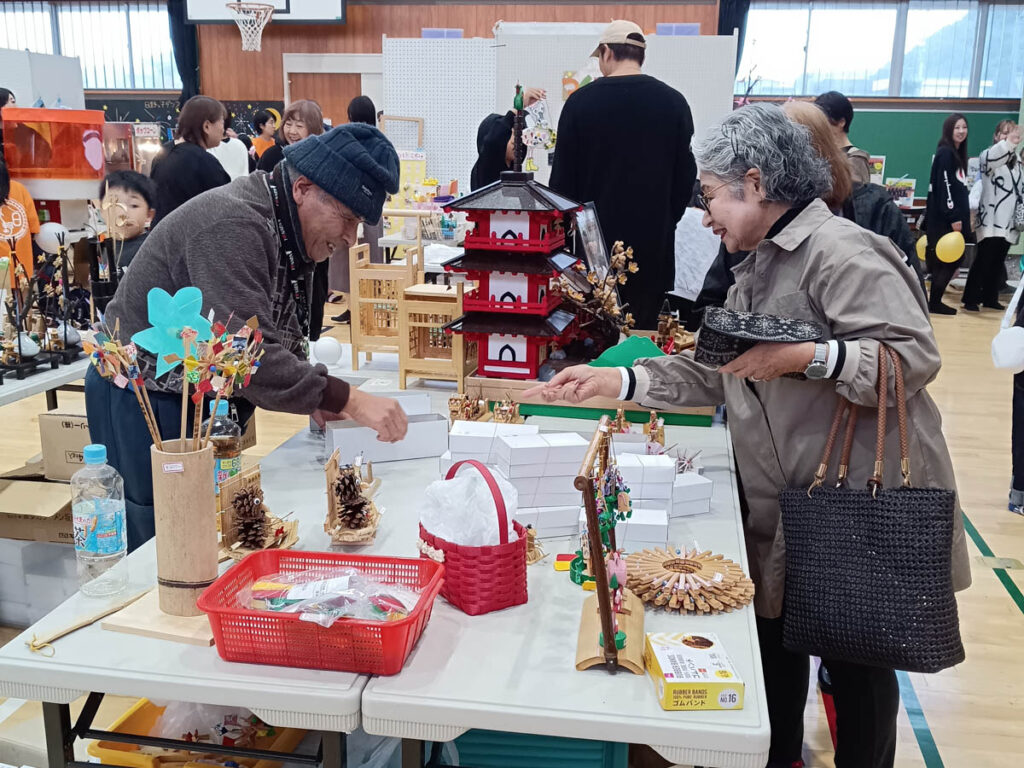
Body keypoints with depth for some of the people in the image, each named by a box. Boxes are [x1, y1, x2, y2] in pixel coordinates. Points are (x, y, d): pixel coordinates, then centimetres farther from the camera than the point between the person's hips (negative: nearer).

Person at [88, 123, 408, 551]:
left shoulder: (289, 234, 6)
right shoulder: (231, 226, -25)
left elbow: (279, 340, 9)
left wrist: (317, 397, -8)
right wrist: (347, 400, -33)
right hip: (145, 407, -9)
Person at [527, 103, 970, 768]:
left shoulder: (839, 251, -15)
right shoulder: (758, 269, 15)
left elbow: (915, 356, -23)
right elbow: (709, 373, 13)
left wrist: (802, 357, -32)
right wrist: (613, 382, 5)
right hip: (784, 513, 9)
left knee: (856, 662, 7)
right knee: (775, 643, 17)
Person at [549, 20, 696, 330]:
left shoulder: (581, 101, -4)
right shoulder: (673, 102, -1)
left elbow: (563, 176, -1)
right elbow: (686, 174, 4)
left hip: (594, 237, 0)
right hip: (652, 238, 1)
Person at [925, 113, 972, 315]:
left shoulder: (957, 154, 17)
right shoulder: (945, 153, -11)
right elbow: (944, 187, -18)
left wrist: (961, 216, 17)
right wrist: (953, 217, -21)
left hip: (953, 216, 9)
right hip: (943, 218, -9)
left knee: (953, 258, 9)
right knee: (947, 259, -6)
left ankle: (935, 300, 14)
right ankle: (935, 302, 1)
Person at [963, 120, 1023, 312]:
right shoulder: (988, 156, -5)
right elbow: (991, 159, -31)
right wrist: (1008, 143, -51)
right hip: (991, 220, -7)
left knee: (998, 262, 10)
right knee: (983, 260, -11)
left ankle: (990, 298, 17)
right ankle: (970, 299, -7)